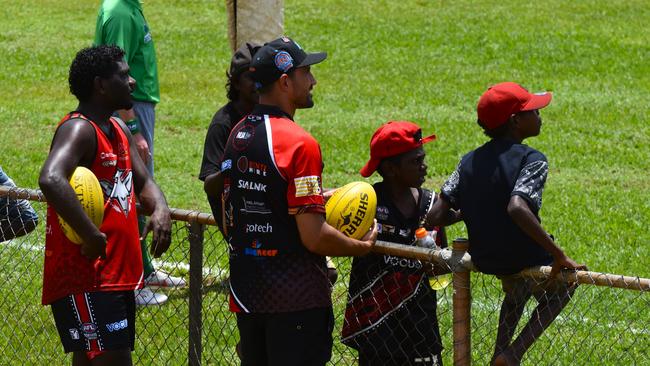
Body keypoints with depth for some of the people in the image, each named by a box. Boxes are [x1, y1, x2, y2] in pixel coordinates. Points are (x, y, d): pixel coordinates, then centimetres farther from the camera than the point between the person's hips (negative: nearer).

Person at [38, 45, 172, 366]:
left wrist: (160, 210, -2)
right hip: (84, 280, -10)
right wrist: (92, 237, -30)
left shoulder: (119, 131, 16)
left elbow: (143, 182, 22)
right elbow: (50, 180, -33)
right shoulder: (79, 129, -16)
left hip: (118, 276, 10)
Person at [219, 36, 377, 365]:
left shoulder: (236, 135, 9)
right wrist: (362, 246, -3)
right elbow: (313, 236, -20)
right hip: (296, 299, -8)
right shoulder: (298, 143, -17)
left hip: (246, 293, 8)